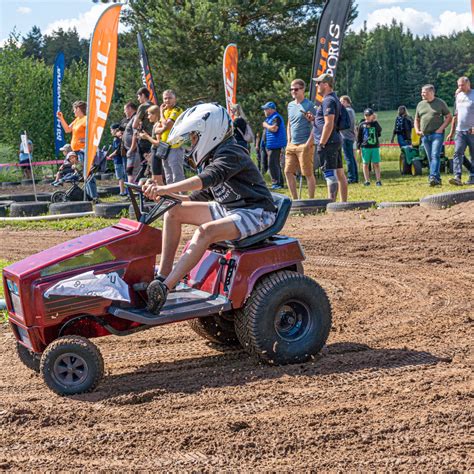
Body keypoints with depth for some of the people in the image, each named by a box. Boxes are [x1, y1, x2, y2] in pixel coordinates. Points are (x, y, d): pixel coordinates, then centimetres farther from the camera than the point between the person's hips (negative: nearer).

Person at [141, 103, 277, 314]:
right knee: (174, 212, -3)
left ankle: (163, 288, -42)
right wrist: (164, 194, 1)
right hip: (228, 209, 10)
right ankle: (163, 275, -10)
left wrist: (166, 189, -43)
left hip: (255, 212, -10)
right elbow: (200, 197, 13)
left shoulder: (230, 154, -16)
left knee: (206, 231, -36)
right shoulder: (210, 159, 14)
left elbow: (208, 179, -35)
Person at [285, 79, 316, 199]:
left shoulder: (309, 105, -6)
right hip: (292, 145, 7)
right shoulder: (290, 105, 15)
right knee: (288, 172, 6)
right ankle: (295, 199, 14)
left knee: (308, 174, -3)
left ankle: (311, 200, 3)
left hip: (304, 145, -7)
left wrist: (308, 143, -16)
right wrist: (289, 142, 13)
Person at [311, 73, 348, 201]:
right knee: (339, 173, 11)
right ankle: (344, 203, 15)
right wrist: (314, 119, 13)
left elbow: (329, 124, -21)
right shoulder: (335, 99, 18)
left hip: (328, 143, -11)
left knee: (330, 174, -12)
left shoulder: (328, 101, -13)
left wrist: (321, 144, -19)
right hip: (337, 140, 11)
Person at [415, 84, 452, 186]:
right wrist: (417, 130, 6)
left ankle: (433, 177, -24)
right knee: (430, 158, 6)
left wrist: (441, 128, -9)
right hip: (425, 136, 5)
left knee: (435, 156, -16)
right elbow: (417, 119, 23)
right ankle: (438, 179, 13)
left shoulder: (440, 103, 1)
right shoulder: (420, 104, 14)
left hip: (437, 134, -5)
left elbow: (449, 117, 2)